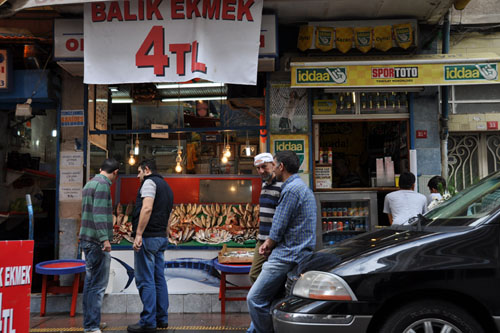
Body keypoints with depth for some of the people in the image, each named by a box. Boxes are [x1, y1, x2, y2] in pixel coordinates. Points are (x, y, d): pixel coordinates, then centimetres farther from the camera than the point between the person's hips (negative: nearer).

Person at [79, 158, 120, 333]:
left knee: (90, 282, 14)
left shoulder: (89, 184, 18)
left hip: (87, 240, 10)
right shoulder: (102, 184, -12)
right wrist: (105, 239, -24)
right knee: (98, 284, -7)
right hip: (97, 241, -10)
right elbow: (99, 213, -22)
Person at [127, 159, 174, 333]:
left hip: (148, 237, -9)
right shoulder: (166, 186, 22)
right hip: (162, 237, 9)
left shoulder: (149, 182, -7)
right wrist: (162, 234, 20)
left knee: (145, 280, -6)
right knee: (159, 278, 11)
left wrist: (138, 234, -21)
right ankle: (162, 318, 16)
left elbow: (147, 208, -20)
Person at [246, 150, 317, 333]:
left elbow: (278, 228, -15)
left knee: (255, 299, -8)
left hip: (287, 256, -11)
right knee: (263, 298, 17)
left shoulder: (291, 189, -16)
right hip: (292, 254, 11)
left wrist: (269, 247, 4)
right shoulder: (301, 186, 19)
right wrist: (268, 243, 12)